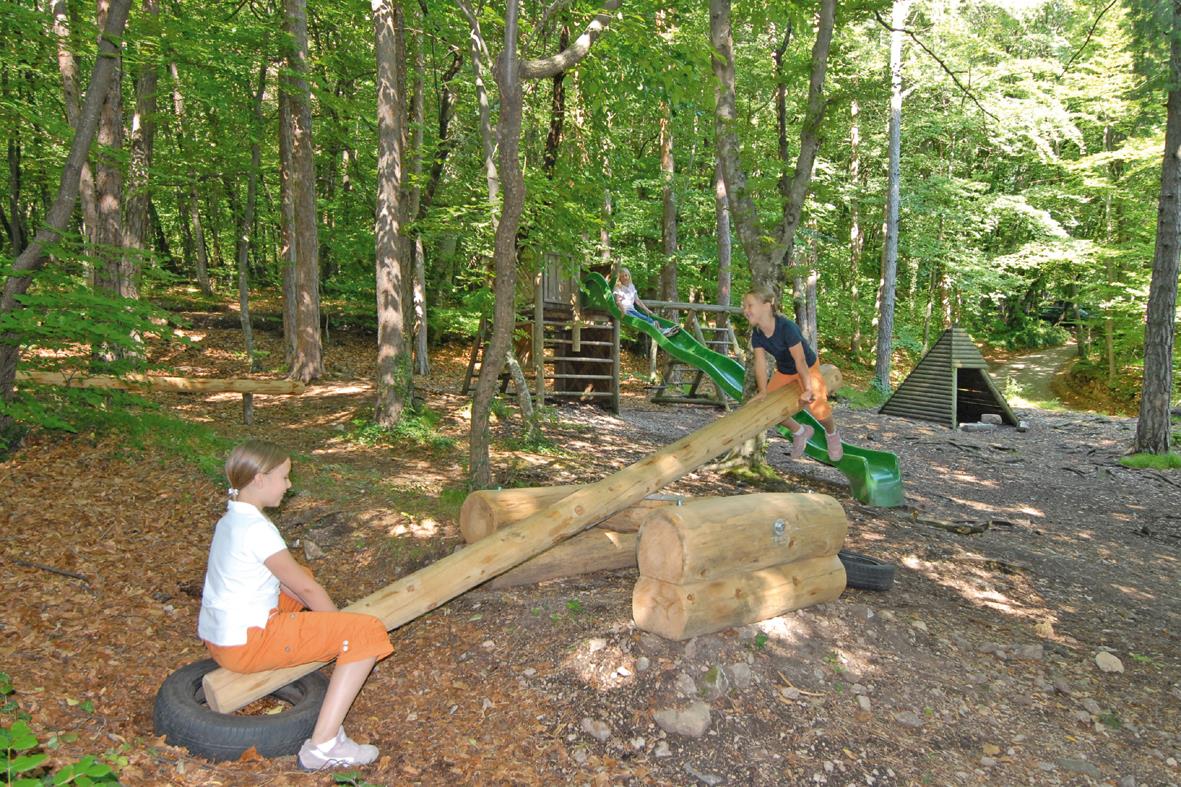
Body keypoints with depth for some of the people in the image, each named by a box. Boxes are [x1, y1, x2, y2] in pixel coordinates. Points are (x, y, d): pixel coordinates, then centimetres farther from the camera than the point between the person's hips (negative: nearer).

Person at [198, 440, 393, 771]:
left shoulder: (230, 519, 9)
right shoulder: (257, 529, -20)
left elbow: (292, 581, 14)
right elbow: (306, 588, -13)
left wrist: (334, 624, 13)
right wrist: (342, 627, 3)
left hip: (216, 635, 10)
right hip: (245, 644, -10)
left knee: (297, 577, 30)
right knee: (368, 631, -13)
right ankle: (323, 745, -15)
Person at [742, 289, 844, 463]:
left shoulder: (786, 327, -33)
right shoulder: (757, 334, -15)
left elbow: (800, 360, -31)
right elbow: (760, 363, -18)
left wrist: (807, 389, -30)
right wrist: (763, 391, -28)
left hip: (808, 367, -6)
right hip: (784, 371, 6)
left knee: (817, 406, -24)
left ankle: (832, 433, 12)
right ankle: (800, 431, 23)